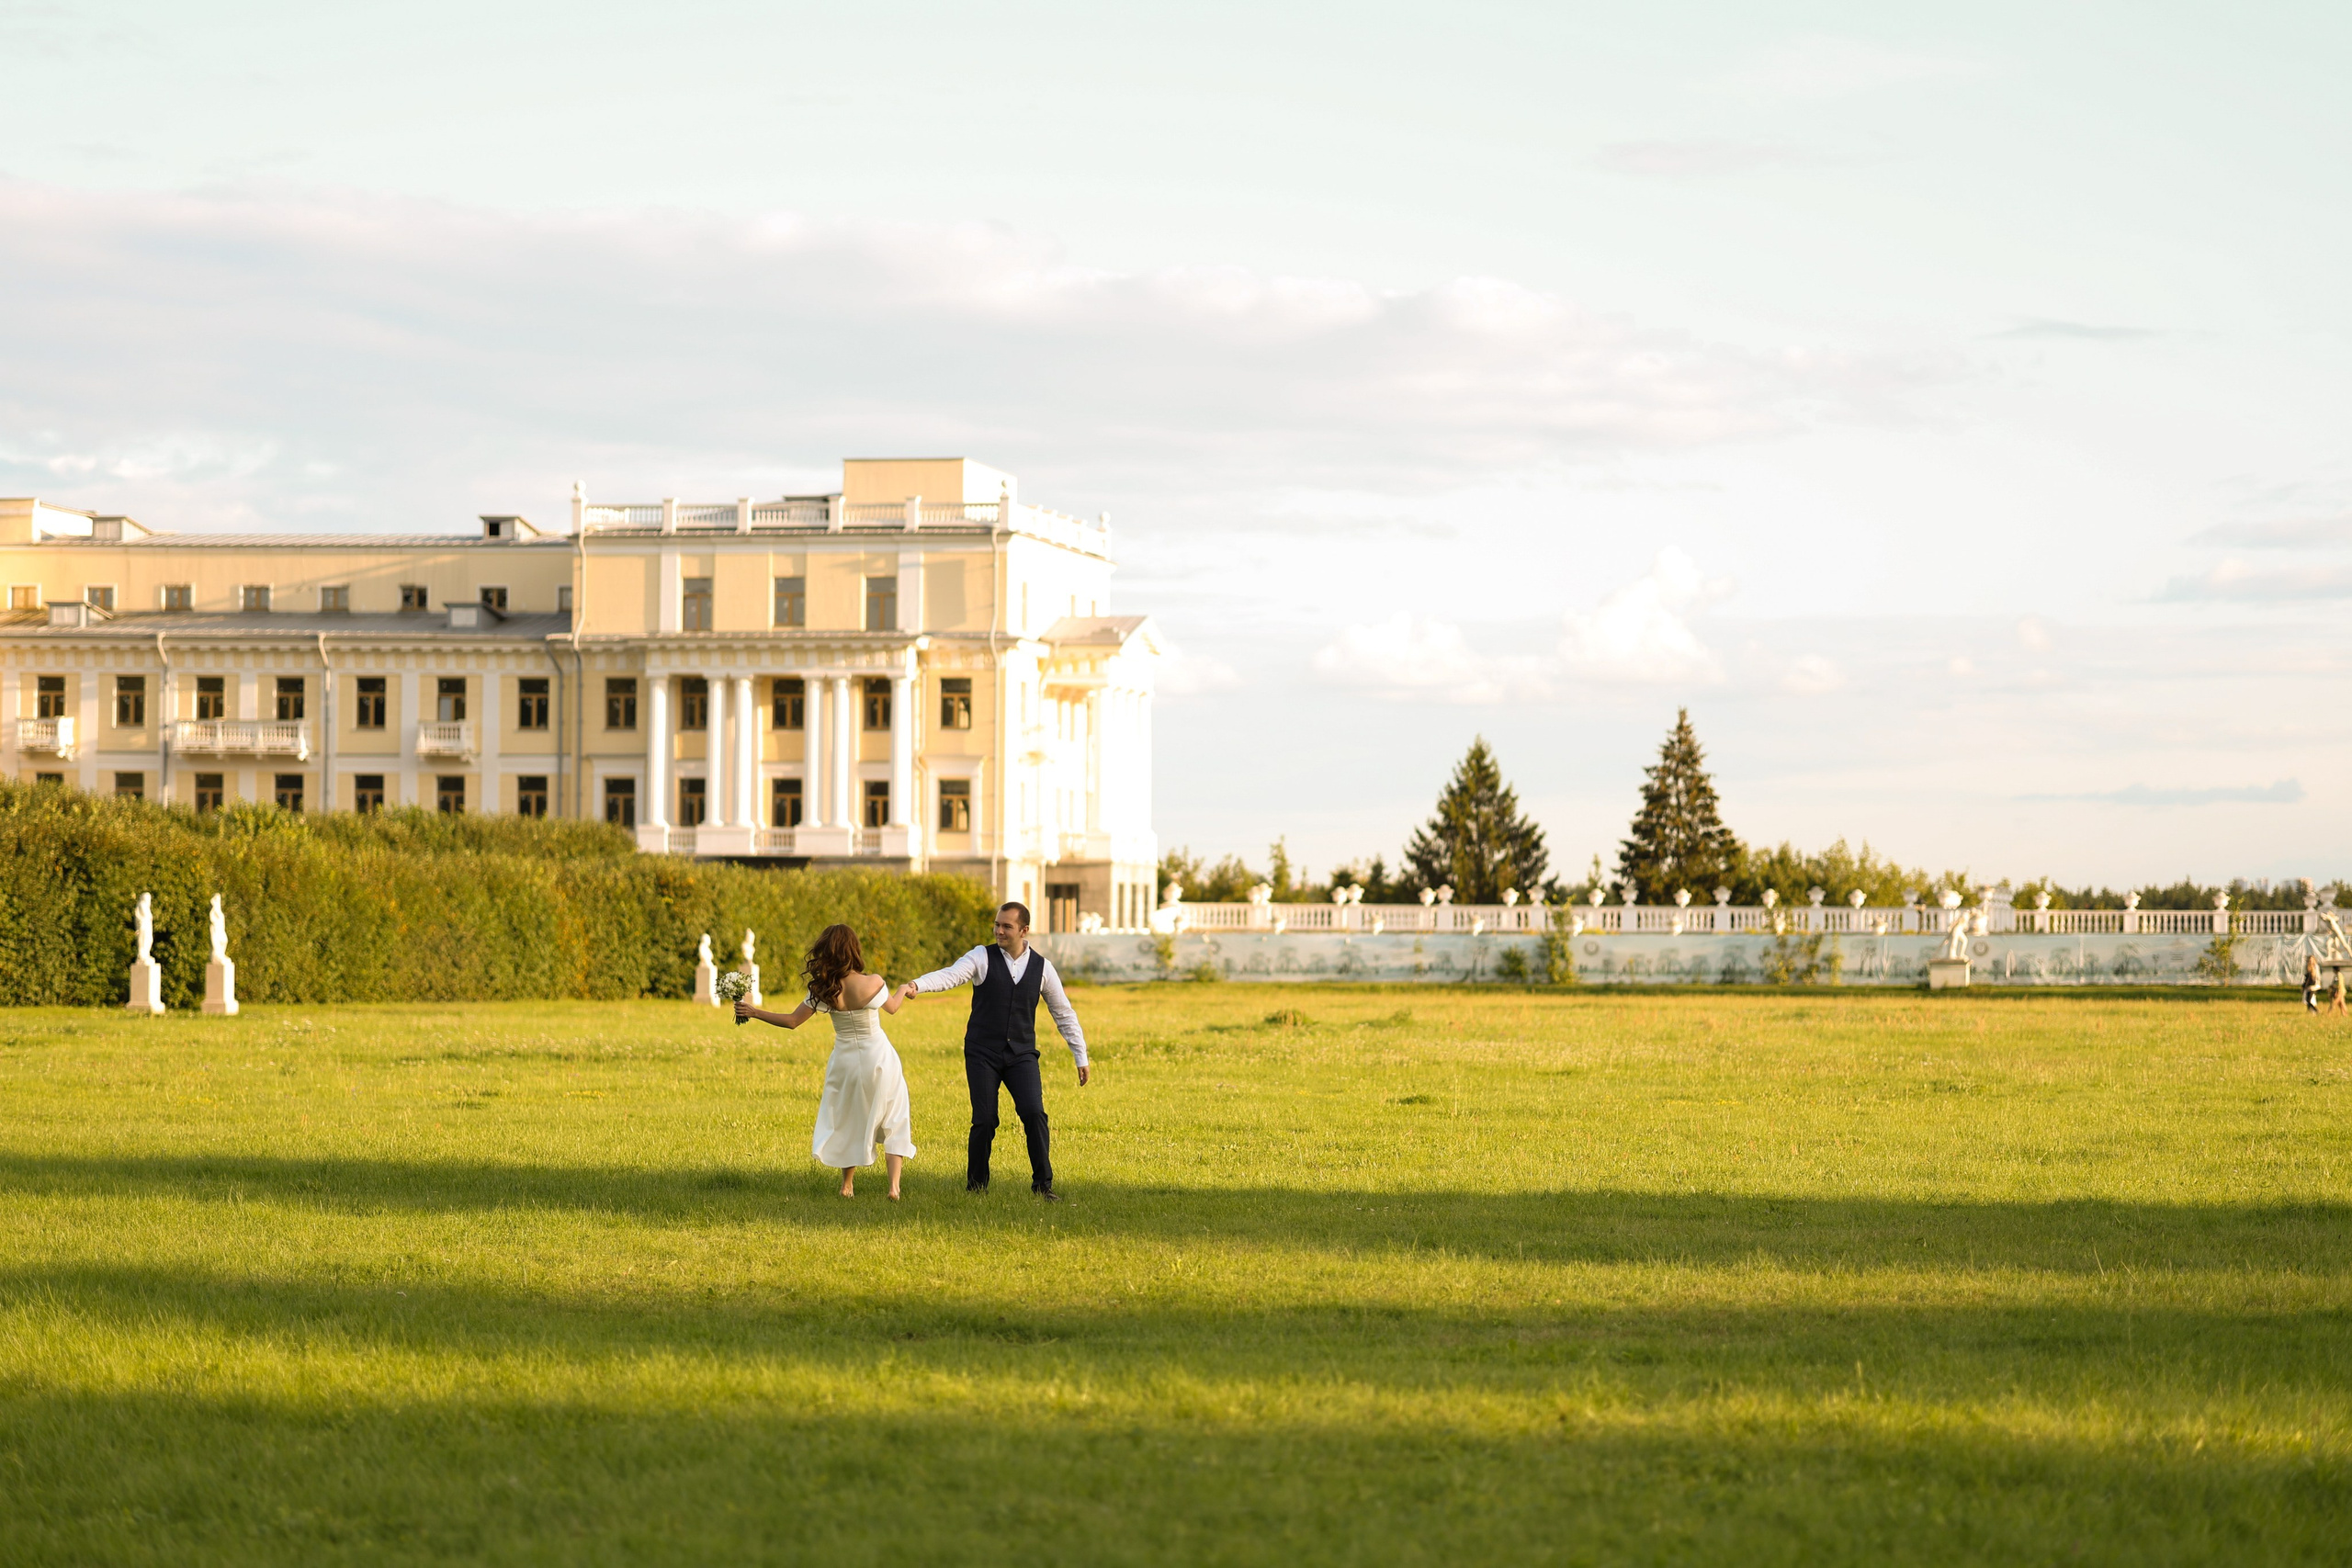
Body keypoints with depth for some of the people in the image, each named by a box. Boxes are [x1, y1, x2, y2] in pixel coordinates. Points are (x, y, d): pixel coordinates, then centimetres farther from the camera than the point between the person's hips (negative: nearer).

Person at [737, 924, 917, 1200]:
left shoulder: (823, 990, -15)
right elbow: (892, 1007, 3)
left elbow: (792, 1021, -9)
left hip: (845, 1061, 2)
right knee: (894, 1123, 10)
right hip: (879, 1059, -2)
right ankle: (894, 1185, -2)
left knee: (848, 1123, 22)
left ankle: (847, 1185, 28)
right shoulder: (873, 983, -18)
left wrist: (753, 1012, 0)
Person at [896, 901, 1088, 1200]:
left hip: (1021, 1055, 1)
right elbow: (950, 975, -20)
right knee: (984, 1121, -5)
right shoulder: (982, 958, -2)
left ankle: (1043, 1184, -1)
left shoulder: (1041, 967, 4)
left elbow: (1064, 1014, 13)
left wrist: (1081, 1058, 12)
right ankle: (975, 1185, 13)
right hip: (983, 1054, -1)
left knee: (1034, 1114, -14)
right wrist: (915, 985, -40)